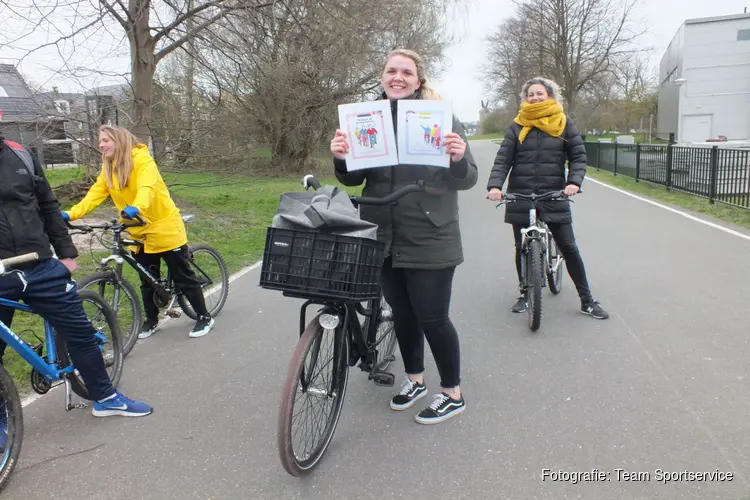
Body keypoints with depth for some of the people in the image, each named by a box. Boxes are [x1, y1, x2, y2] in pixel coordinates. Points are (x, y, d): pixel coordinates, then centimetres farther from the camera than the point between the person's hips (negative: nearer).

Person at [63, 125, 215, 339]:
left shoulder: (142, 159, -17)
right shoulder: (108, 169, 6)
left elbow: (147, 187, -33)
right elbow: (94, 195, -1)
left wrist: (136, 208, -52)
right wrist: (71, 214, -16)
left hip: (165, 227, -7)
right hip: (139, 232, 7)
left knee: (183, 277, 1)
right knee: (148, 280, 15)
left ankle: (204, 317, 13)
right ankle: (151, 320, 31)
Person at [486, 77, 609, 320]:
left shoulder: (564, 124, 3)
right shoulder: (517, 126, 4)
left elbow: (578, 156, 0)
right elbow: (503, 159, -4)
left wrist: (574, 181, -19)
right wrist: (495, 185, -20)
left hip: (554, 197, -1)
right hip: (520, 198, 1)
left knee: (569, 248, 2)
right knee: (522, 248, 9)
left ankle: (587, 300, 12)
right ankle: (525, 294, 26)